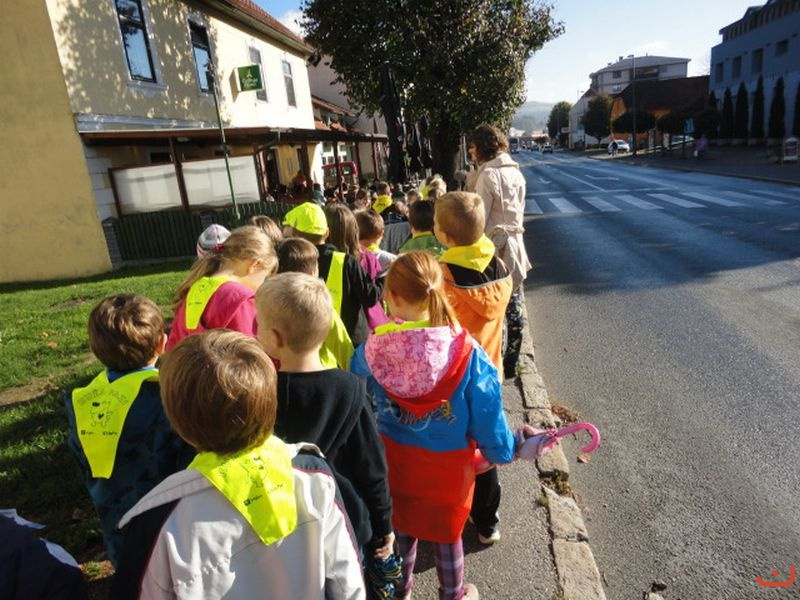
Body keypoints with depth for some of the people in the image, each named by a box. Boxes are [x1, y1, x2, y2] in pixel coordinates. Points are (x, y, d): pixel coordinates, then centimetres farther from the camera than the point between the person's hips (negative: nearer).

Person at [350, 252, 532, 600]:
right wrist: (507, 450, 3)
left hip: (394, 460, 2)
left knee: (400, 528, 26)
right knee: (447, 532, 24)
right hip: (448, 465, -1)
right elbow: (487, 417, -16)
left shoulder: (371, 350, -20)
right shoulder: (467, 353, -25)